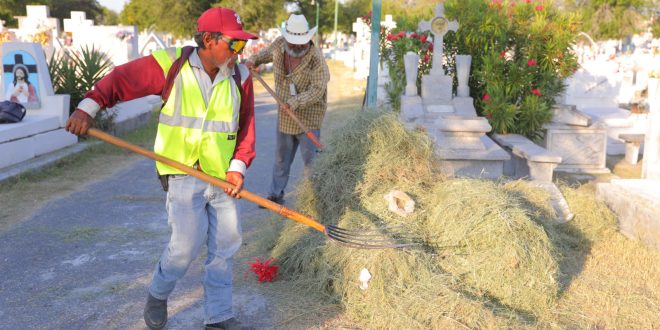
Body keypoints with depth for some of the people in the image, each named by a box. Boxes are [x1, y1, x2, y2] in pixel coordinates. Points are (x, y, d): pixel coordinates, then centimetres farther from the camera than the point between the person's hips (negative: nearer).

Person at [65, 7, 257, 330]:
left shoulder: (240, 75, 0)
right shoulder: (170, 65, -10)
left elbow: (246, 126, 4)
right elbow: (121, 78, -3)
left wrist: (238, 167, -7)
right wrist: (88, 107, -15)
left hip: (222, 177, 5)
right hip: (184, 174, -4)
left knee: (225, 245, 7)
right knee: (187, 243, -9)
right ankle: (158, 294, 22)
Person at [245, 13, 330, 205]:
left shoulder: (316, 58, -22)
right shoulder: (279, 45, -5)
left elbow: (317, 89, -26)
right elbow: (266, 53, 19)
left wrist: (295, 102, -36)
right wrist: (253, 61, 1)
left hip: (308, 118, -6)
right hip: (284, 116, 6)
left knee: (310, 160, -3)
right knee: (281, 158, 17)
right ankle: (276, 194, 30)